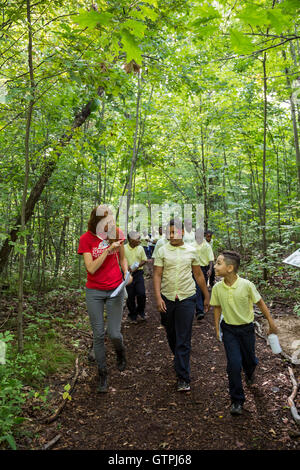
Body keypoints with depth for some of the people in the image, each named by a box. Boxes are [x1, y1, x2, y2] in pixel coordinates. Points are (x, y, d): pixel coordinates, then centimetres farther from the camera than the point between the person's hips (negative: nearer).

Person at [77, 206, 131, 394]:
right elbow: (91, 268, -16)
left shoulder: (116, 234, -3)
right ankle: (103, 375, 24)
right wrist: (108, 249, -23)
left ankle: (120, 352, 37)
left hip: (115, 290, 1)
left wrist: (126, 273, -6)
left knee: (114, 333, 1)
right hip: (94, 292, -1)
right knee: (98, 335, 5)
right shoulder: (86, 239, -9)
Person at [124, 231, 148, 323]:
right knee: (130, 296, 5)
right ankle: (132, 315, 24)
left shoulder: (140, 248, 2)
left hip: (138, 273, 2)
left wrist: (137, 266, -11)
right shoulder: (123, 248, -6)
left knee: (141, 294, -6)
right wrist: (127, 267, -20)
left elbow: (144, 260, 7)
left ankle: (140, 311, 20)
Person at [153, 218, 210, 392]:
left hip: (186, 298, -1)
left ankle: (183, 378, 3)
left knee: (184, 339, -3)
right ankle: (179, 359, 44)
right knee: (171, 335, 17)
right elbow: (157, 275, -4)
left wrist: (207, 296, 14)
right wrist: (158, 297, -15)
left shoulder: (191, 251, 3)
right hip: (167, 298, 1)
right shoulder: (162, 251, -1)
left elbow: (199, 275, 11)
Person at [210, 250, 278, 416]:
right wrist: (217, 328, 4)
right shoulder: (217, 288, -13)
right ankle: (237, 401, 12)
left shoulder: (246, 285, -21)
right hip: (229, 329, 1)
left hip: (246, 328, 0)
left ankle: (249, 374, 56)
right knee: (234, 364, -7)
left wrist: (271, 322, 2)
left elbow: (260, 303, -7)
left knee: (249, 360, 18)